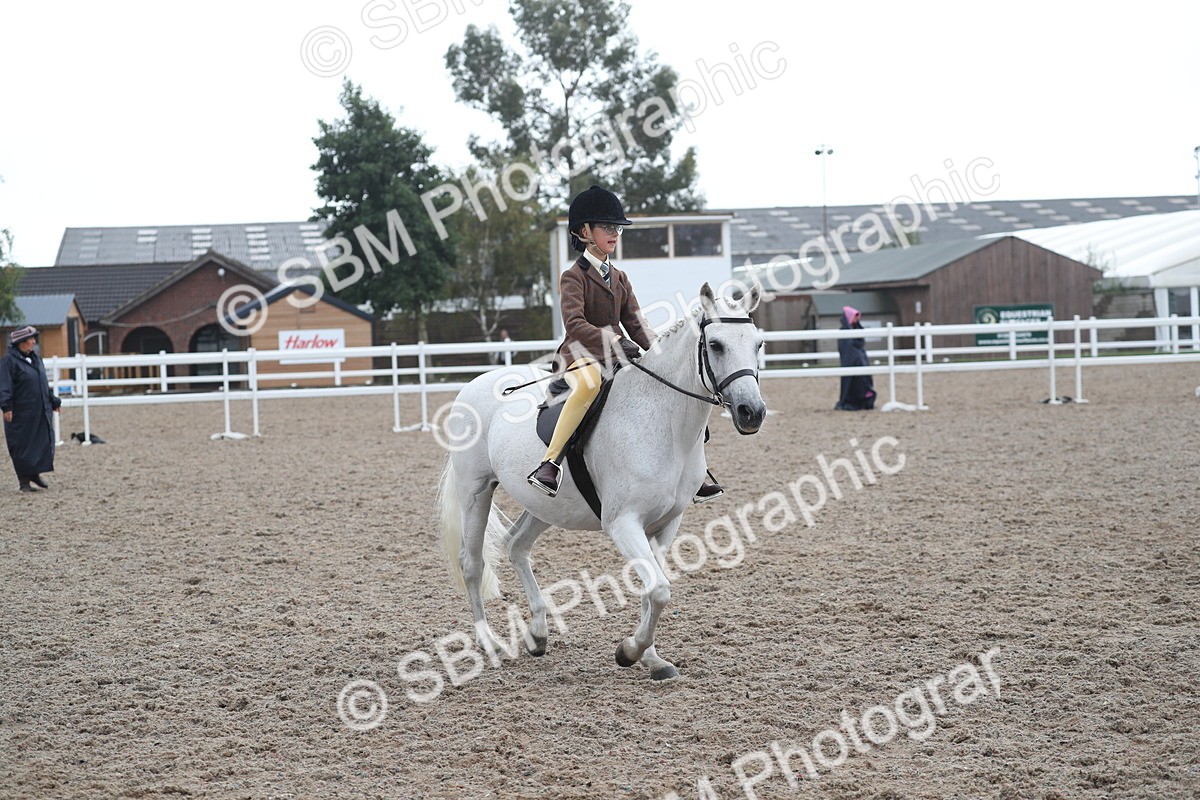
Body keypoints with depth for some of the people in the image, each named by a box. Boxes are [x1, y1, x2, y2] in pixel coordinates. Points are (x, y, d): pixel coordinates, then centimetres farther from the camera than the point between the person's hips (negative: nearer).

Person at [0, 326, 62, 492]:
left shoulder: (35, 358, 14)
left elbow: (44, 383, 23)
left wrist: (53, 402, 23)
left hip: (41, 413, 7)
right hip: (21, 414, -7)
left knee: (44, 444, 7)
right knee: (22, 447, -1)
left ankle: (35, 473, 23)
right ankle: (24, 481, 7)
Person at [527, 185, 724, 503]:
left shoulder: (619, 279, 17)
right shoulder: (573, 277, -6)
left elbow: (635, 323, 13)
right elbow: (574, 324, -21)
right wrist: (614, 341, -33)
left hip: (617, 357, 8)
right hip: (581, 354, -8)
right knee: (589, 384, -42)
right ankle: (549, 465, -44)